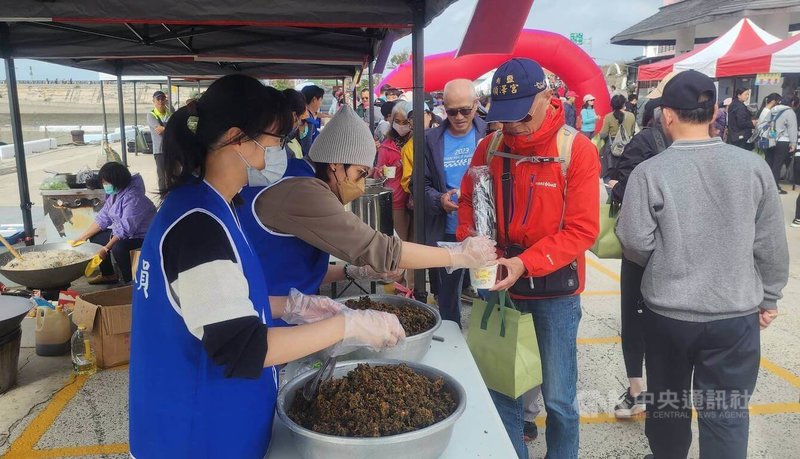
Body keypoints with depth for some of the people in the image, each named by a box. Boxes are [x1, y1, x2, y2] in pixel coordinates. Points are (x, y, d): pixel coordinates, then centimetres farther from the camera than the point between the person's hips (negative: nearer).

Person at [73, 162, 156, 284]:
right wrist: (83, 236, 2)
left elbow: (125, 228, -30)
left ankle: (130, 282, -17)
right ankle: (108, 274, 23)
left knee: (118, 247, -34)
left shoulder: (132, 197, -26)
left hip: (142, 236, -10)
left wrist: (106, 248, -28)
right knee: (95, 238, 12)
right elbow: (102, 218, 7)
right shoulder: (114, 194, 4)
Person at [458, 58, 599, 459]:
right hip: (501, 284, 4)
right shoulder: (490, 147, 0)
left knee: (558, 398, 6)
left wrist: (525, 264, -25)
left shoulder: (577, 150, -11)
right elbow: (469, 202, 9)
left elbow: (582, 229, -15)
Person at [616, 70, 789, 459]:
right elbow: (771, 245, 1)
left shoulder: (649, 172, -13)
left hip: (668, 313, 0)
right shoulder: (753, 167, -6)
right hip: (737, 314, 1)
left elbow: (636, 245, -11)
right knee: (727, 414, 10)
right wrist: (768, 299, 15)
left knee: (666, 399, 21)